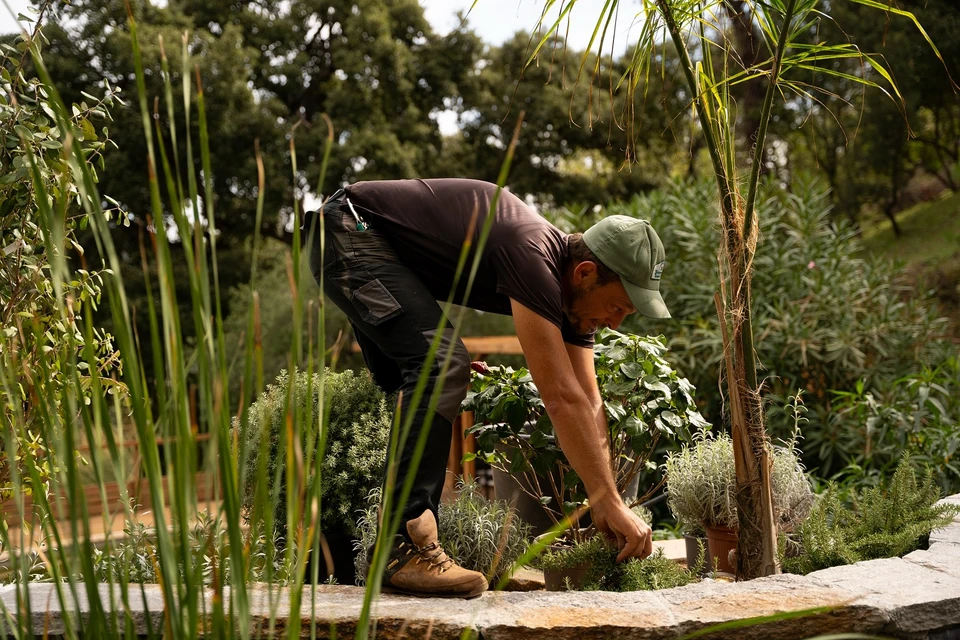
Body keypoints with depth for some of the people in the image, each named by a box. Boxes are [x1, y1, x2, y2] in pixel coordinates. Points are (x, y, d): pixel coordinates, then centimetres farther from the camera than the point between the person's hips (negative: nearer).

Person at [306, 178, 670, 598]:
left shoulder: (573, 291, -2)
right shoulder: (533, 258, -30)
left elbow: (588, 403, 1)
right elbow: (560, 398, -32)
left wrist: (603, 505, -4)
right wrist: (612, 504, -27)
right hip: (351, 232, -10)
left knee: (422, 389, 12)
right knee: (442, 363, -25)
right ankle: (406, 549, -26)